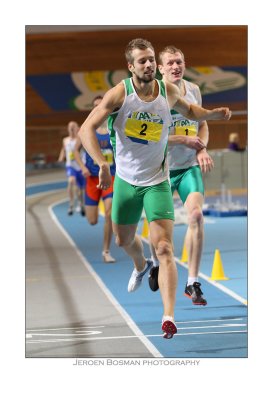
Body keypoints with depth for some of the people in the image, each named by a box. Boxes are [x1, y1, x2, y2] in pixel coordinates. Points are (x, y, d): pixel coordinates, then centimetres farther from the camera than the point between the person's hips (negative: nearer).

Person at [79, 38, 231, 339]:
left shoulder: (168, 91, -6)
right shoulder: (119, 94, -15)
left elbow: (188, 110, 19)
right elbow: (86, 129, -22)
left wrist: (213, 114, -1)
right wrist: (102, 164, -36)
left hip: (157, 182, -1)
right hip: (125, 179, 1)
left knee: (164, 248, -16)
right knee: (123, 241, 22)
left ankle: (169, 317, -24)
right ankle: (141, 266, 59)